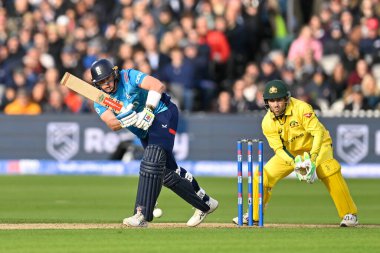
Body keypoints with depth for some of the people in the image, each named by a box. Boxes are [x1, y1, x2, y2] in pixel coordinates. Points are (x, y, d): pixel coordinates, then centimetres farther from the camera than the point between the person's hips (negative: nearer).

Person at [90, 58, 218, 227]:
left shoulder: (128, 77, -18)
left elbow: (158, 86, -28)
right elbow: (112, 124, -20)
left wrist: (148, 111, -37)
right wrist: (126, 118, -41)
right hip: (145, 132, 7)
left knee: (152, 161, -25)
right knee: (167, 172, 8)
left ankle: (142, 215, -32)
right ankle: (205, 204, 26)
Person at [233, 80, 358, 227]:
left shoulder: (301, 108, -28)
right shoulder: (267, 122, -15)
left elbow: (318, 132, -31)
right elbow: (278, 148, -15)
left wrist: (312, 158, -43)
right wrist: (295, 163, -33)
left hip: (316, 145, -4)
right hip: (290, 152, 5)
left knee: (329, 170, -32)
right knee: (263, 175, -5)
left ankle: (349, 214, -23)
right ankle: (254, 215, 17)